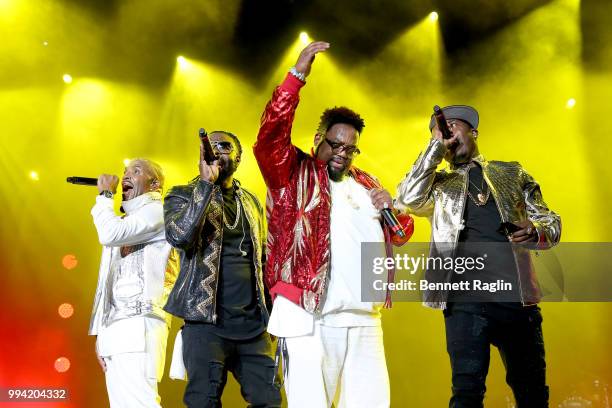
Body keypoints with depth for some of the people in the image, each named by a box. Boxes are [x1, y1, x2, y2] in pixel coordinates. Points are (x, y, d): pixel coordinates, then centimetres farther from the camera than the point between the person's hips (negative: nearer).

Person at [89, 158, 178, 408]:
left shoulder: (157, 211, 0)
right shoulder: (126, 224, 27)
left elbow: (109, 235, -17)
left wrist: (105, 195, 0)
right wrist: (101, 333, 18)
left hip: (138, 323, -8)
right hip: (114, 326, 8)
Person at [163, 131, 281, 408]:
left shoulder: (252, 202, 16)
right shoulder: (182, 195, 3)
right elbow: (178, 236, -18)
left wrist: (270, 315, 13)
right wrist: (206, 183, -16)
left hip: (253, 323, 4)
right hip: (206, 322, -4)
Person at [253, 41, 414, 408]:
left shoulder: (366, 184, 22)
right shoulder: (294, 174, 7)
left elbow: (401, 235, 25)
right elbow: (271, 134, -10)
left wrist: (392, 207, 4)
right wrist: (297, 75, -16)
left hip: (365, 321, 6)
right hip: (308, 319, -5)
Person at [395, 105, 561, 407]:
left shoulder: (512, 172, 19)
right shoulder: (438, 184, 16)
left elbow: (551, 223, 16)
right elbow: (407, 201, -5)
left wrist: (535, 232, -9)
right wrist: (435, 146, 1)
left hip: (517, 296, 2)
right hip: (465, 300, -1)